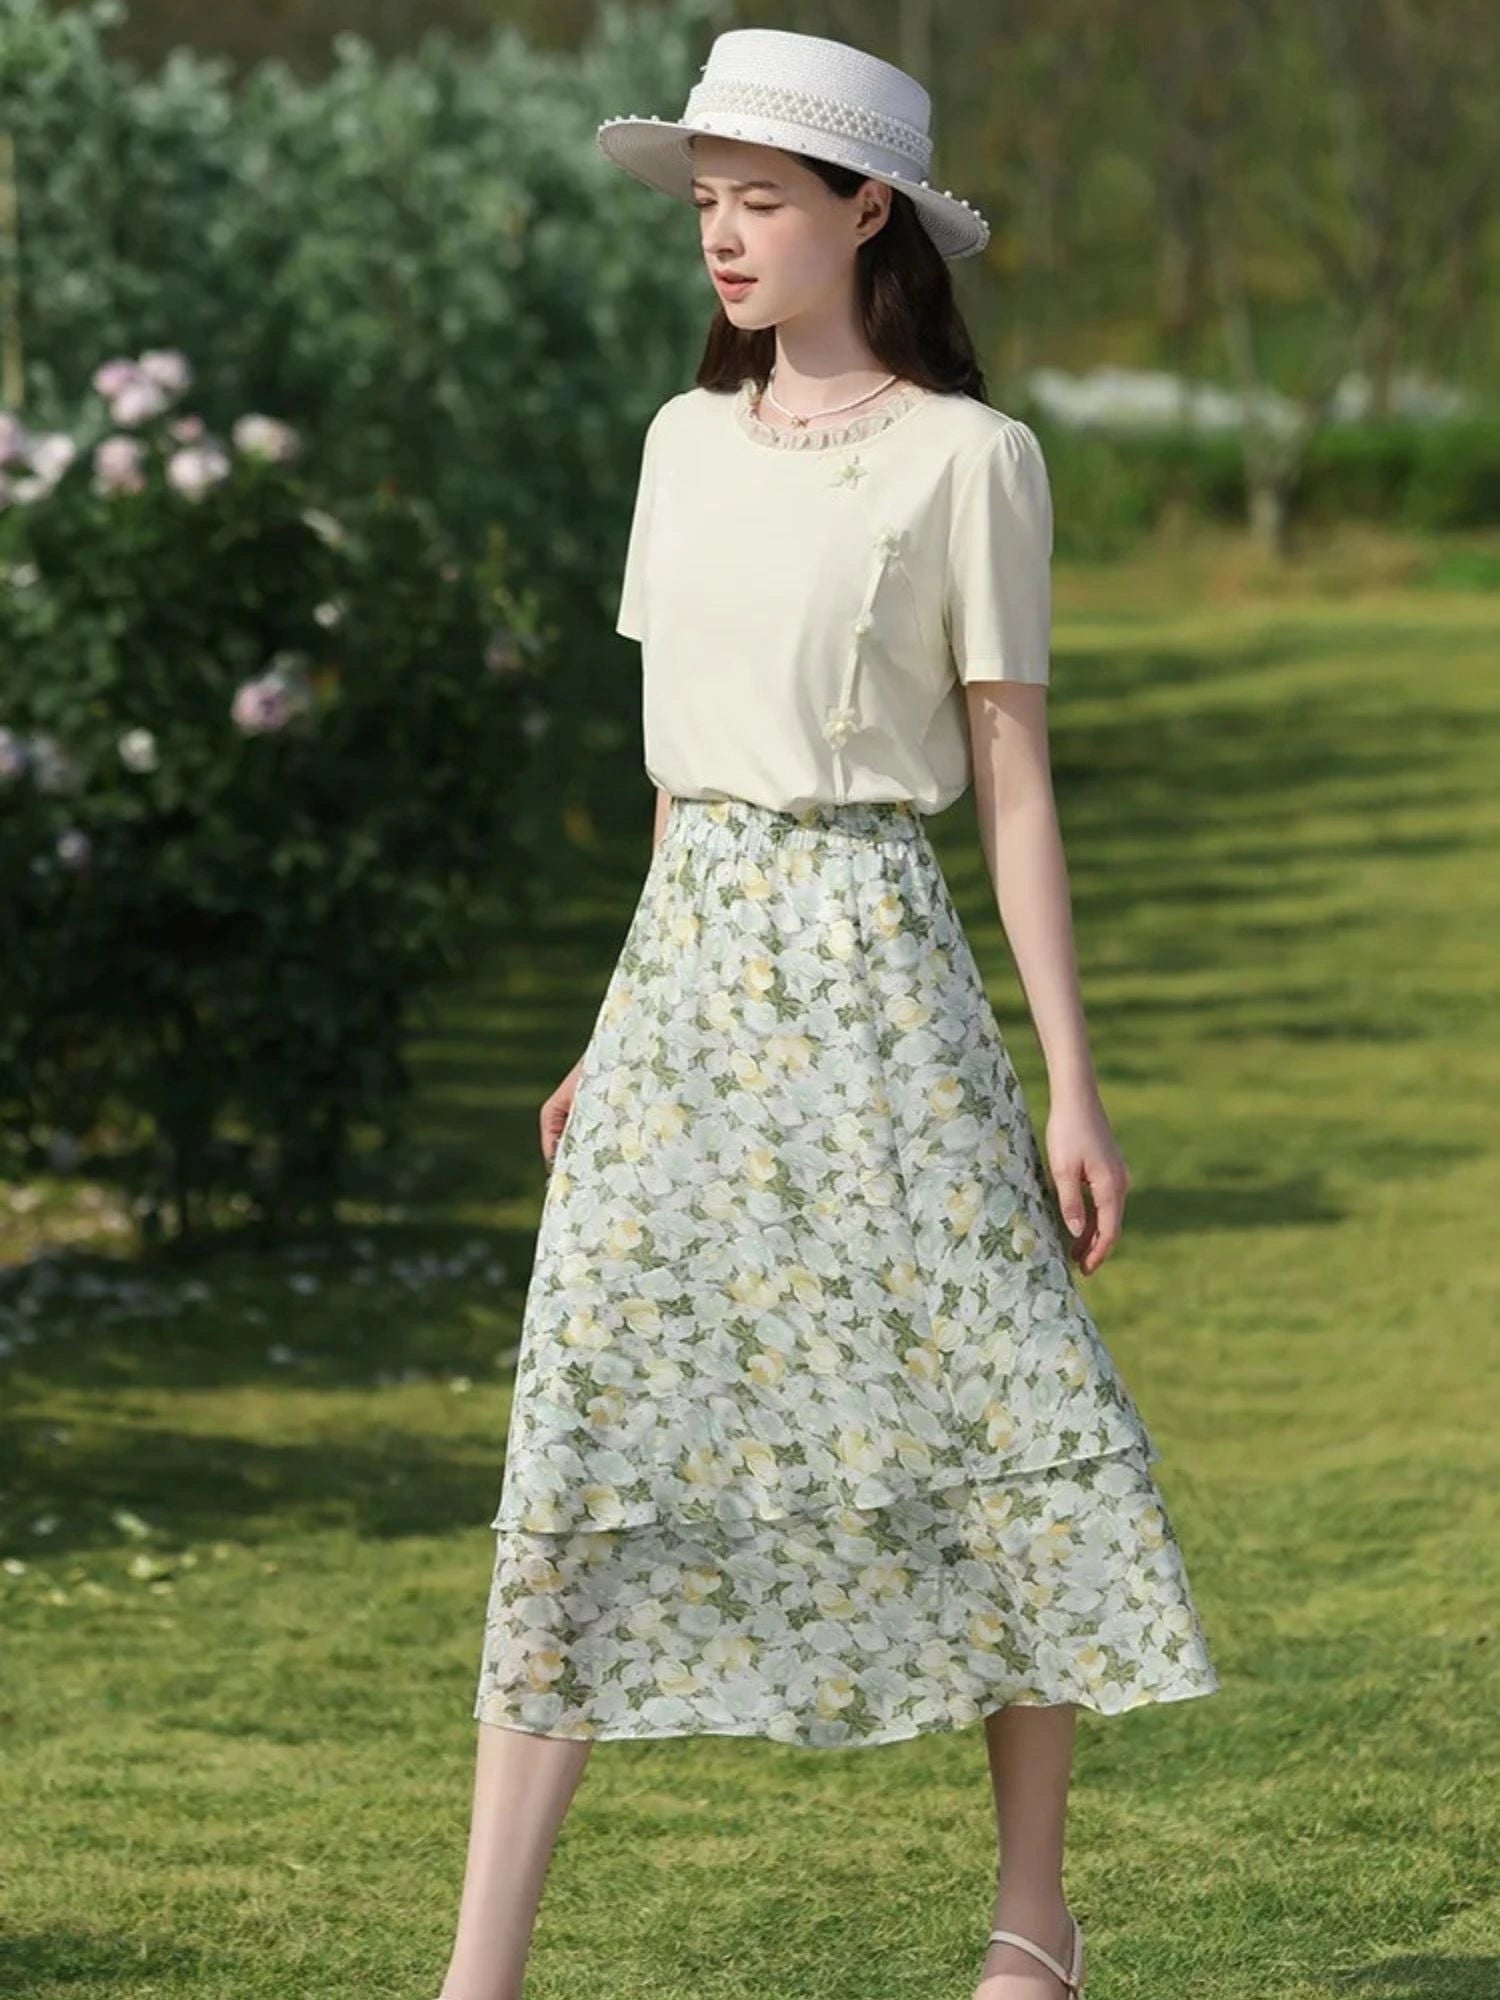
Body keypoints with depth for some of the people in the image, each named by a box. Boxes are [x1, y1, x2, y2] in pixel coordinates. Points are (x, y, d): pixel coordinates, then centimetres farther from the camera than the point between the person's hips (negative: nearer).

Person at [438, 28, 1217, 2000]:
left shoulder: (965, 458, -3)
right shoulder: (686, 445, 11)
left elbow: (1013, 774, -3)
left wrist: (1073, 1084, -6)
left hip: (871, 954, -4)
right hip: (688, 949, 4)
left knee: (1010, 1420, -1)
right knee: (588, 1429, -4)